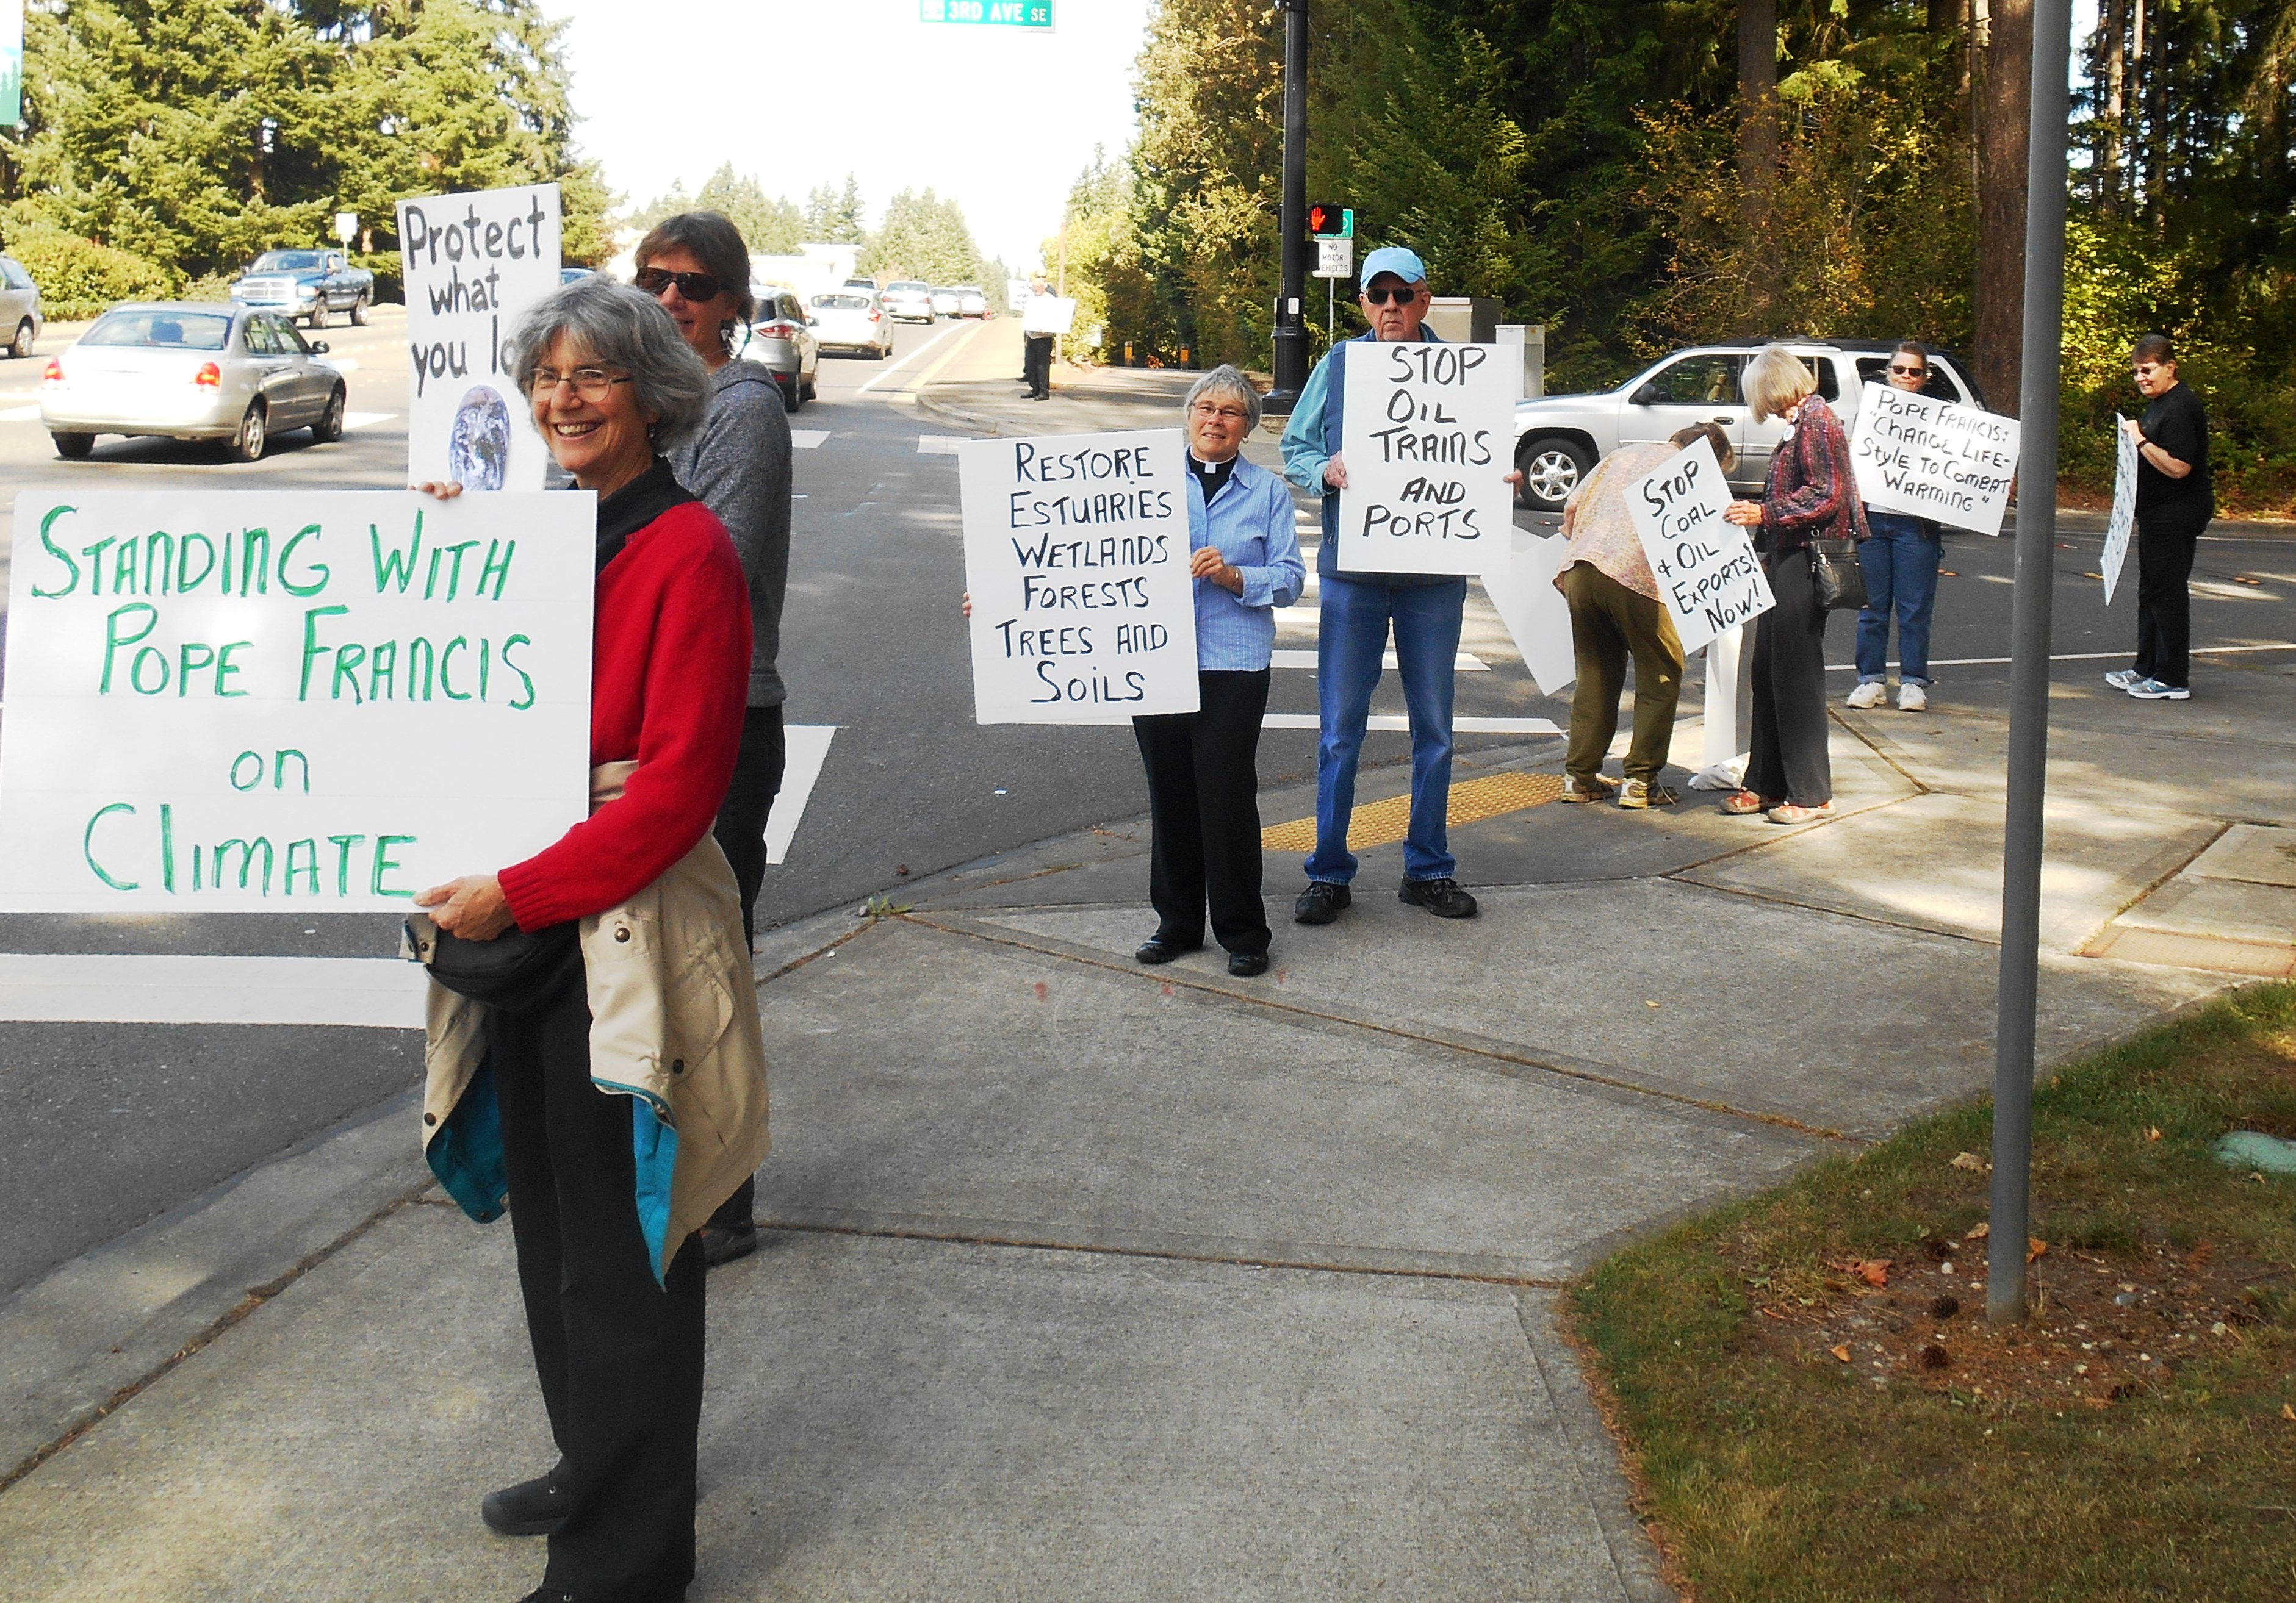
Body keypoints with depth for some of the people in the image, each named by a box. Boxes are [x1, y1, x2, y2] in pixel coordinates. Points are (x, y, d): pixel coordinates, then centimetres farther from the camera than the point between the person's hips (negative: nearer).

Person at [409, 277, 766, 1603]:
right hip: (520, 916, 8)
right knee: (549, 1215, 20)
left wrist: (518, 893, -20)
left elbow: (678, 784, -19)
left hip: (627, 930, -8)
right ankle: (593, 1466, 40)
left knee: (619, 1248, 2)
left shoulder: (688, 550, -14)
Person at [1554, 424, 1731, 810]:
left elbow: (1573, 506, 19)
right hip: (1635, 575, -6)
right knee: (1662, 674, 9)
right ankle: (1641, 782, 6)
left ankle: (1580, 776, 18)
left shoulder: (1625, 454, 24)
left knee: (1595, 673, 17)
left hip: (1582, 565, 6)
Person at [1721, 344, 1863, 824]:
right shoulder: (1799, 422, 17)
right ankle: (1767, 784, 19)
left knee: (1797, 675, -5)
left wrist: (1766, 514, -23)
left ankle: (1812, 794, 2)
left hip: (1804, 563, -10)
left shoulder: (1817, 419, -12)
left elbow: (1828, 495, -20)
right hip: (1786, 560, 10)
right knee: (1768, 674, 11)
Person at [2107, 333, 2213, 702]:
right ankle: (2148, 669, 25)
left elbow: (2178, 467, -26)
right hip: (2158, 515, 11)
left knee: (2168, 593, -7)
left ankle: (2174, 680, -2)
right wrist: (2136, 438, 14)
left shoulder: (2180, 408, -18)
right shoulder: (2159, 405, 15)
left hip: (2176, 515, -11)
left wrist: (2141, 440, -24)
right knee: (2151, 592, 16)